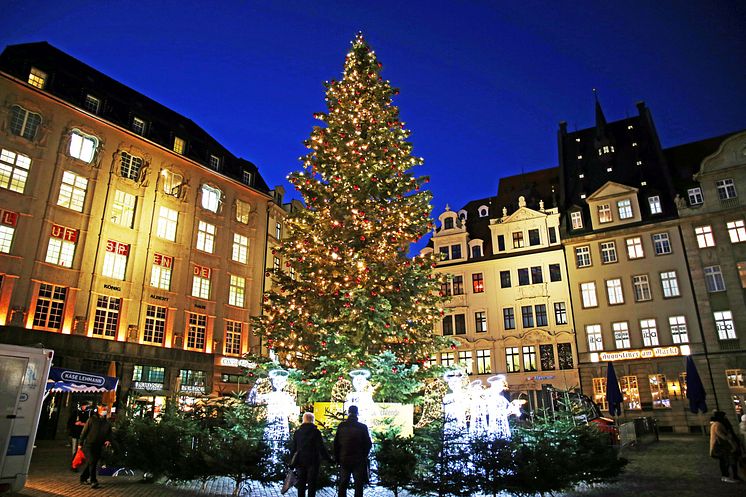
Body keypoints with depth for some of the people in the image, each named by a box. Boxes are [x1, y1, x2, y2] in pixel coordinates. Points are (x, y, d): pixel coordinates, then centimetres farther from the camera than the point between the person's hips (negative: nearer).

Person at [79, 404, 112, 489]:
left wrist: (108, 441, -8)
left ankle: (83, 479, 28)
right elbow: (84, 432, -2)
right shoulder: (91, 420, -6)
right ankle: (93, 481, -11)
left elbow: (109, 434, 12)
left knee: (89, 463, 12)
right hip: (88, 445, -4)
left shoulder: (107, 423, 7)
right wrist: (81, 444, -3)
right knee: (91, 462, -14)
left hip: (98, 447, 5)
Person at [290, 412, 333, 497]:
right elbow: (321, 448, -13)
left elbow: (292, 447, 5)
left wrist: (294, 460, 15)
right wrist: (328, 459, -5)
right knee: (312, 483, 5)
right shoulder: (315, 432, -13)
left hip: (300, 462, 4)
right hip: (312, 461, -4)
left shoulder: (297, 432, 1)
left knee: (301, 483, 15)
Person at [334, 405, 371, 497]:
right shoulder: (362, 427, -9)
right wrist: (364, 456, 11)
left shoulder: (341, 426, -3)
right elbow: (368, 444, -3)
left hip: (344, 459, 2)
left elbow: (336, 443, 0)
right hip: (358, 461, -2)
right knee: (358, 485, 6)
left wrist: (337, 458, 9)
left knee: (342, 485, 12)